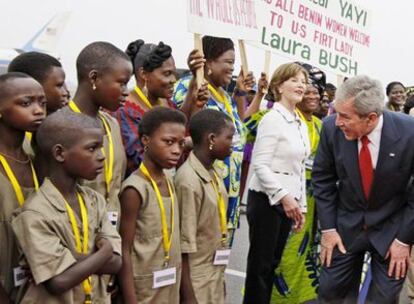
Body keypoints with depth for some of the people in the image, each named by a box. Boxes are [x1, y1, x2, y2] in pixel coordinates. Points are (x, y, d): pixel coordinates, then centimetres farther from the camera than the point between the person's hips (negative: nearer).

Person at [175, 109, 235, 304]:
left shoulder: (213, 173, 3)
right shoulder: (189, 181, -21)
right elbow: (184, 244, -19)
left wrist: (219, 275, 17)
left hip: (214, 275, 7)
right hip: (195, 279, -7)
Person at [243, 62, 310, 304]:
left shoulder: (301, 125, 12)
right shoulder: (272, 119, -12)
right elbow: (260, 165, -18)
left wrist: (301, 205, 15)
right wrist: (284, 196, -22)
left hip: (289, 200, 8)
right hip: (267, 200, -8)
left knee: (273, 262, 15)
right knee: (260, 263, 2)